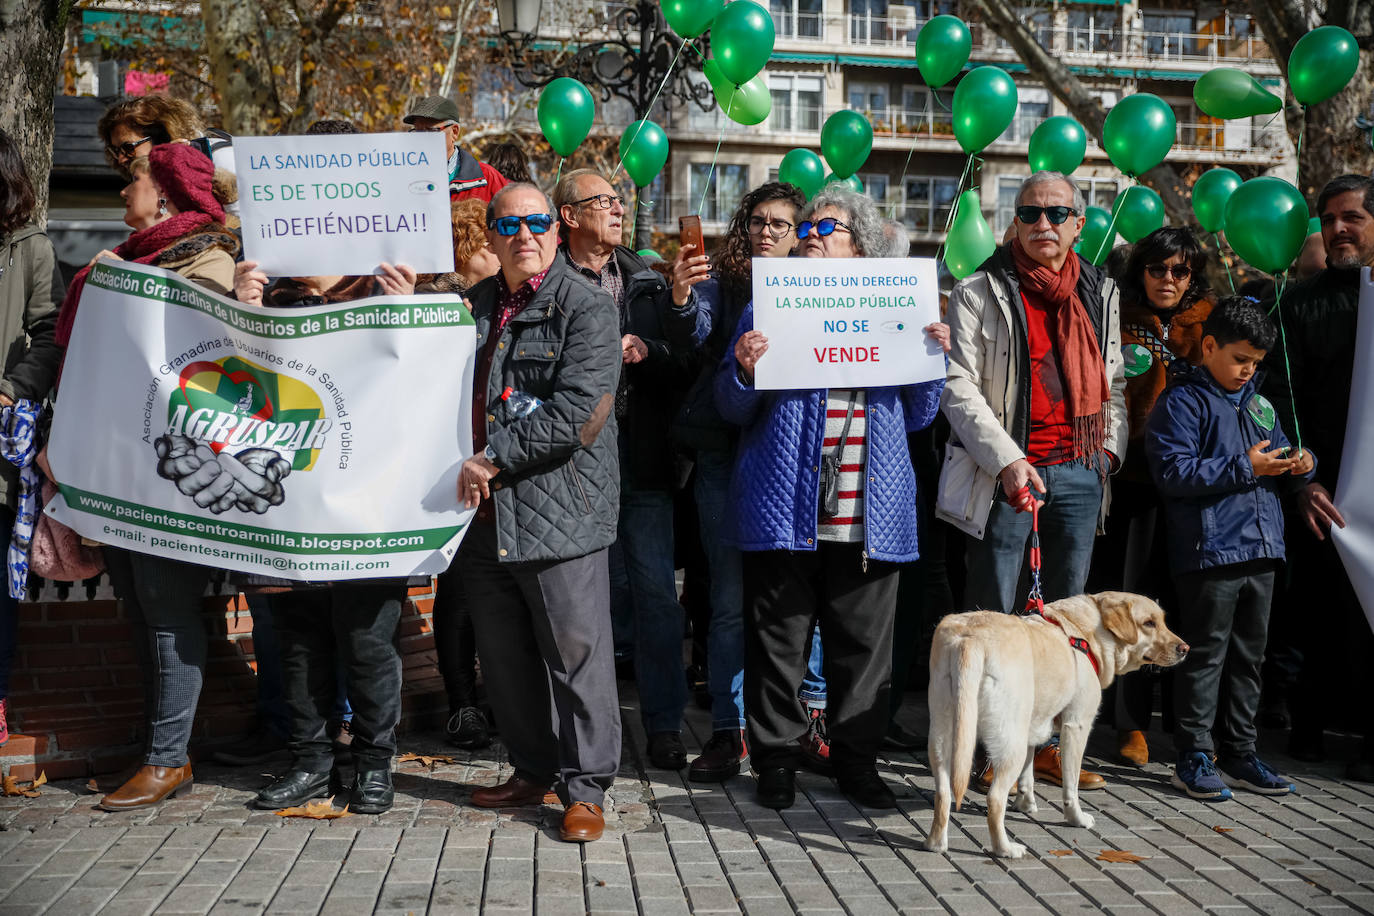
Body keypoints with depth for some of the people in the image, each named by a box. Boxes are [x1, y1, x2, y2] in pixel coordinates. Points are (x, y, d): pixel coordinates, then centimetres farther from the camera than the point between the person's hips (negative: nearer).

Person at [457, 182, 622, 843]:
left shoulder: (587, 306, -6)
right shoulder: (474, 306, 16)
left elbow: (576, 411, -18)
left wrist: (492, 459, -16)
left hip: (559, 510, -6)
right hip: (485, 514, 7)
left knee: (576, 653, 0)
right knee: (502, 657, 15)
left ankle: (586, 789, 12)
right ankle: (531, 771, 31)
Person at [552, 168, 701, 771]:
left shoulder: (649, 281, 12)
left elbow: (684, 365, 1)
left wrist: (680, 302, -14)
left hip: (642, 457, 3)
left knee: (657, 594, 2)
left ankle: (664, 726, 13)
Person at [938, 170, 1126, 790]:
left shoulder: (1100, 293, 14)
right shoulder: (979, 293, -2)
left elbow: (1115, 379, 21)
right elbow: (958, 387, -9)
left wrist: (1110, 443, 6)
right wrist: (1005, 459, -17)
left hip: (1080, 473, 5)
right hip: (1010, 473, -5)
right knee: (993, 615, -1)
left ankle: (1049, 744, 20)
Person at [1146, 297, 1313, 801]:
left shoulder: (1257, 403, 19)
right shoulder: (1181, 400, -5)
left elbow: (1277, 458, 28)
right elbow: (1174, 471, -15)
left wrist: (1299, 464, 5)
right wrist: (1244, 467, -18)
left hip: (1261, 550, 8)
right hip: (1210, 550, -8)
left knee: (1248, 655, 13)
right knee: (1205, 654, -3)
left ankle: (1239, 754, 23)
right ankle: (1193, 758, 6)